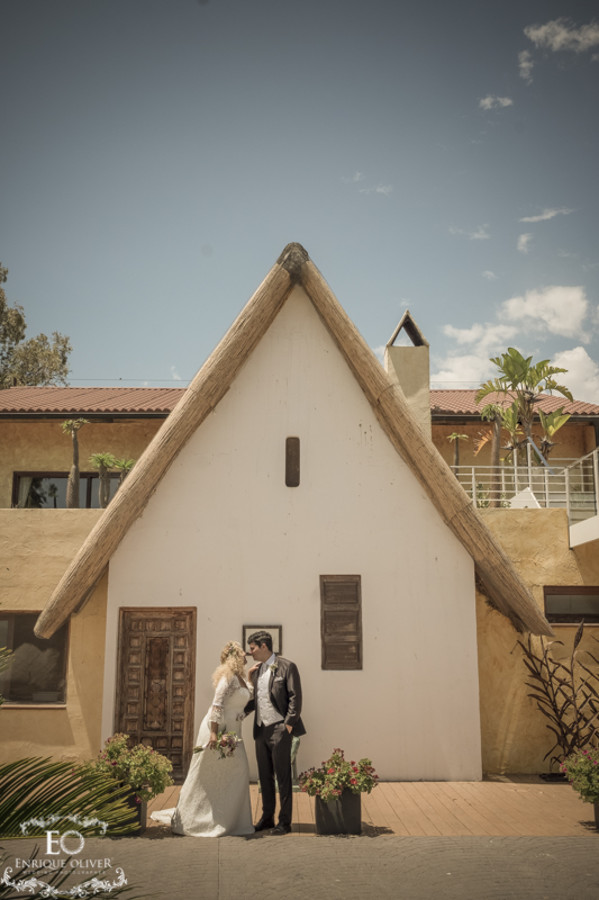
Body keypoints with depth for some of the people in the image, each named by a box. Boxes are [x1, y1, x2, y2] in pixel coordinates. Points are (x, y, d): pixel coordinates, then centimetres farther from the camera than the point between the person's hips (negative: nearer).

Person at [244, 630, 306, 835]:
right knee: (265, 776, 13)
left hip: (279, 729, -7)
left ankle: (285, 821, 10)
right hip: (261, 729, 7)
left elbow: (295, 697, -10)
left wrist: (289, 724, -15)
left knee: (283, 776, 1)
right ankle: (267, 818, 25)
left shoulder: (287, 667, -8)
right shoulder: (256, 669, 13)